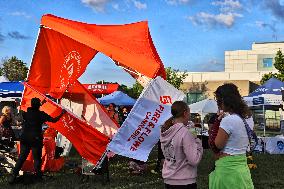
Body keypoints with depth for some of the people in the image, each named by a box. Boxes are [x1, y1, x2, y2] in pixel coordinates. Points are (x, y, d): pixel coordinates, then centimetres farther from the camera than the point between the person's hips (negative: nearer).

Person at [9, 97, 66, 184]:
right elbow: (54, 120, -5)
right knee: (37, 158, 9)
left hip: (25, 138, 4)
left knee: (21, 157, 8)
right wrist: (62, 114, 7)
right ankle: (38, 175, 16)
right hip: (36, 139, -3)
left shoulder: (26, 113, 2)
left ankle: (13, 176, 3)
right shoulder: (41, 114, -9)